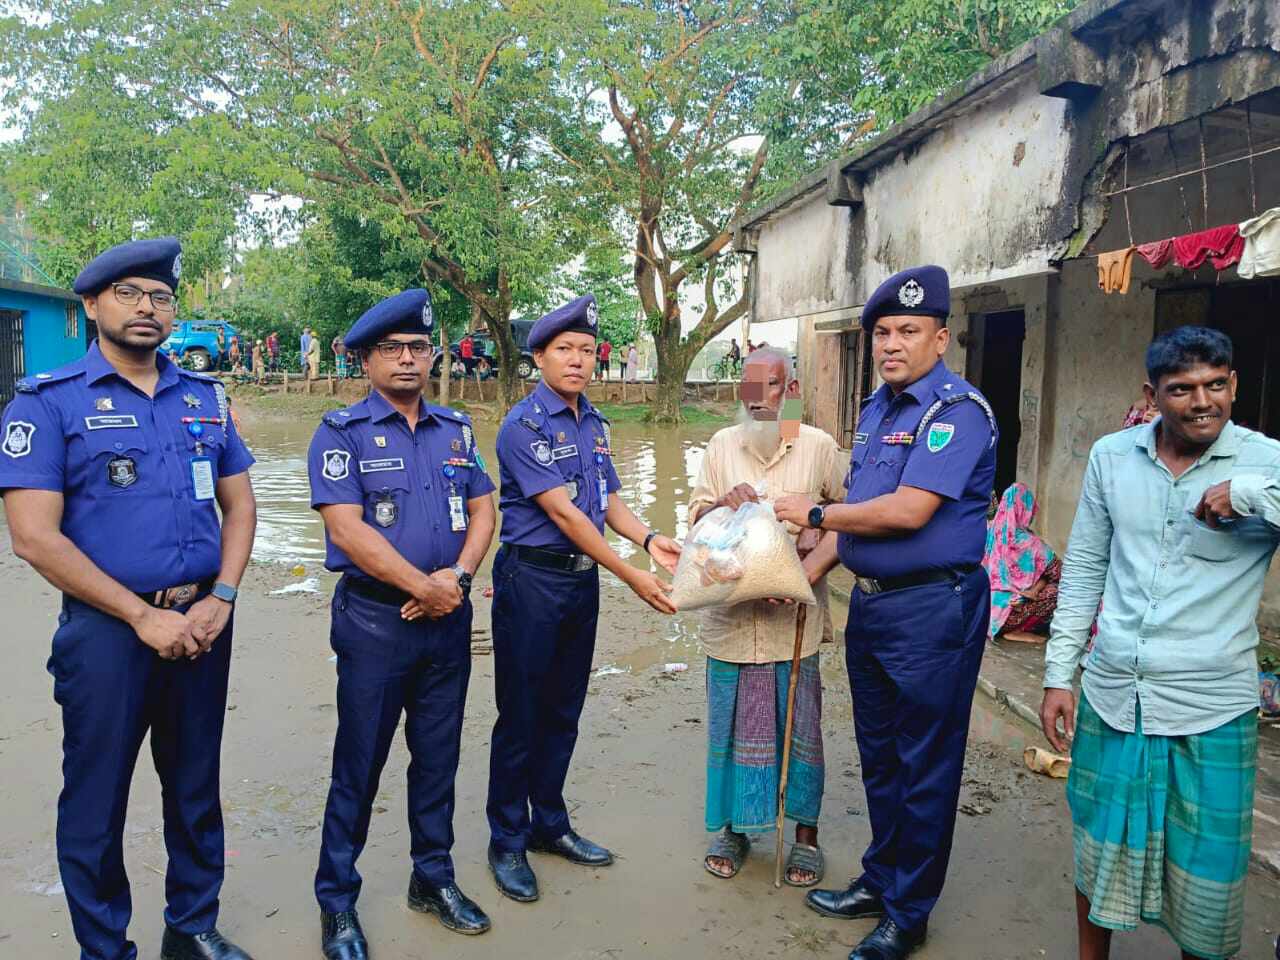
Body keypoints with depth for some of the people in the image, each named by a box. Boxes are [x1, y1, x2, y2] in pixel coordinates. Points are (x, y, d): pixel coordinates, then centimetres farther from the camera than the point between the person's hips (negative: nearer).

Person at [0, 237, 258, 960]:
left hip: (203, 622, 4)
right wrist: (144, 616, -15)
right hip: (107, 630, -4)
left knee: (197, 786, 16)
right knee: (97, 800, 9)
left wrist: (219, 599, -5)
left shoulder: (206, 398, 7)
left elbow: (240, 505, 10)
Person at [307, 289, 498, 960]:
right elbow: (345, 528, -16)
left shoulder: (456, 429, 9)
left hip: (449, 616, 5)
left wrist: (459, 573, -11)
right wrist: (423, 586, -16)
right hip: (375, 619, -4)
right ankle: (337, 902, 23)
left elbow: (481, 508, 7)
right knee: (359, 763, 6)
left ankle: (433, 878, 32)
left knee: (439, 754, 15)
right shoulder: (342, 432, -6)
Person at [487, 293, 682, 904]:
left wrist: (649, 540, -9)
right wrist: (631, 577, -22)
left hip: (583, 578, 7)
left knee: (563, 711, 17)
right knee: (520, 715, 4)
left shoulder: (594, 424, 9)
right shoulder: (523, 425, -14)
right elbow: (563, 513, -20)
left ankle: (549, 824, 34)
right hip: (532, 578, -7)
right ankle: (507, 841, 21)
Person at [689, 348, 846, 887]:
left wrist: (819, 530, -12)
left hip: (793, 615, -2)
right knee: (732, 722, 11)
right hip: (731, 613, 2)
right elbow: (697, 515, 8)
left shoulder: (818, 446, 0)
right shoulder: (722, 445, 8)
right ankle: (733, 827, 29)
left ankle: (806, 833, 25)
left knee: (799, 725, 7)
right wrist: (724, 502, -12)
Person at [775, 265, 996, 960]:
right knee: (878, 755, 20)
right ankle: (880, 880, 38)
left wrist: (815, 514, -12)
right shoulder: (876, 409, 11)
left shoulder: (957, 410, -16)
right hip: (869, 602, 9)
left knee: (924, 766, 7)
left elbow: (907, 511, -24)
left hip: (931, 609, -8)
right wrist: (804, 575, 8)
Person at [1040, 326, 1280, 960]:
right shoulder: (1111, 457, 1)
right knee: (1097, 849, 19)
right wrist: (1059, 674, 6)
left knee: (1206, 877, 11)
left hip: (1212, 713, -3)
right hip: (1110, 697, 3)